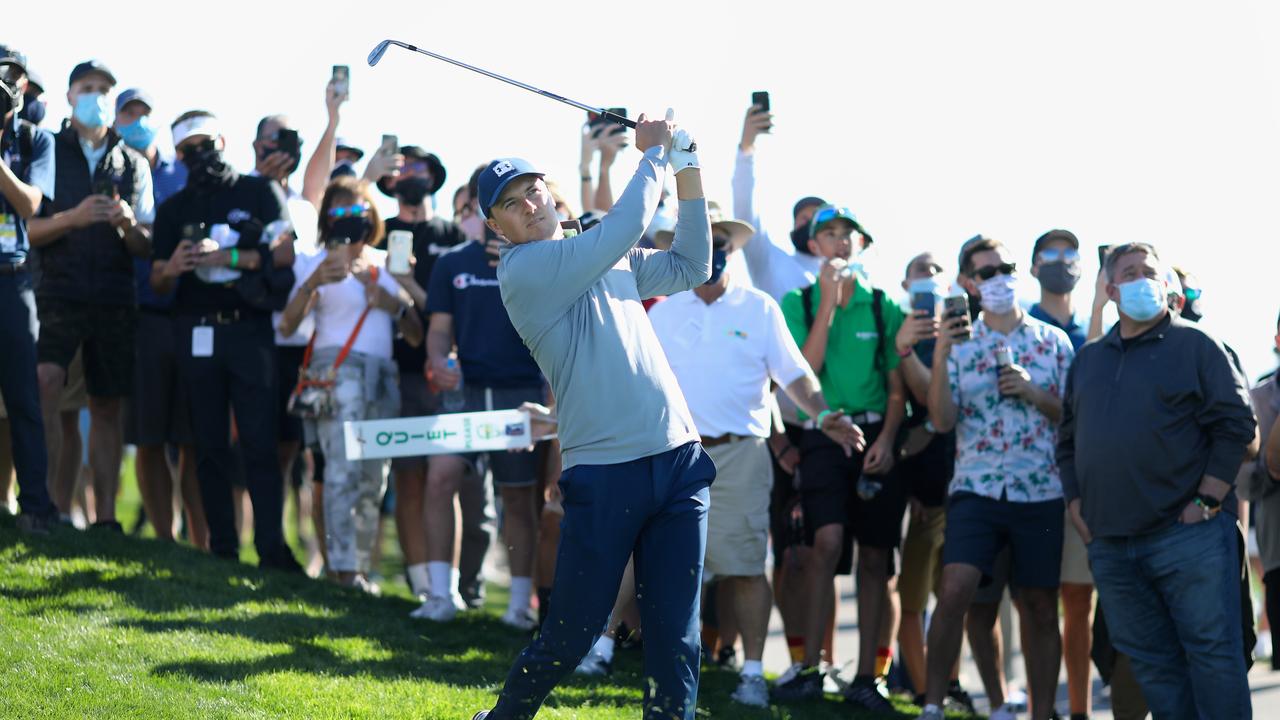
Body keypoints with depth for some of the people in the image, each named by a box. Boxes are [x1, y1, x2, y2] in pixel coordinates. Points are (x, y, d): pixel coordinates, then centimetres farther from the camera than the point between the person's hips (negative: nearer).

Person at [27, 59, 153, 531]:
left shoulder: (133, 165, 14)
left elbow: (146, 246, 12)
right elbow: (27, 229, 0)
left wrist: (129, 226, -10)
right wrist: (72, 218, -17)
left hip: (115, 297, 3)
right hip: (59, 292, -3)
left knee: (108, 406, 3)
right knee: (45, 384, -21)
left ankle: (106, 517, 6)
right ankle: (57, 506, -20)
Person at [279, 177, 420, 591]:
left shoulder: (387, 263, 18)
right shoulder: (318, 264, 6)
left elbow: (415, 336, 18)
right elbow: (287, 325, -8)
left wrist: (396, 306, -2)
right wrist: (313, 284, -23)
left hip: (383, 373, 5)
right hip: (338, 366, -5)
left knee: (374, 478, 3)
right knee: (344, 466, -20)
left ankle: (362, 566, 7)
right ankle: (341, 563, -25)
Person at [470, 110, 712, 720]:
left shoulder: (608, 259, 17)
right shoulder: (523, 269, -7)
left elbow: (689, 268, 23)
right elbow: (624, 228, -15)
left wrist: (687, 170, 14)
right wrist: (655, 154, -1)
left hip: (678, 462, 6)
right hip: (605, 474, -6)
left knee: (675, 640, 1)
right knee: (570, 637, 1)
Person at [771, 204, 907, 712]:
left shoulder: (883, 307, 7)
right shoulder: (798, 302, 5)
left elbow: (897, 386, 7)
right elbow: (804, 371, -8)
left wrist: (886, 438, -9)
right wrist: (829, 303, -11)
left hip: (875, 434, 2)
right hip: (823, 436, -2)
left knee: (874, 556, 2)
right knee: (828, 541, -20)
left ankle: (865, 678, 8)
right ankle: (810, 669, -13)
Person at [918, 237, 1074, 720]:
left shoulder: (1053, 341, 8)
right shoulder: (960, 342, 7)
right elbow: (943, 420, -2)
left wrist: (1032, 392, -9)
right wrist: (939, 357, -14)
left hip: (1042, 492, 1)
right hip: (976, 488, -1)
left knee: (1041, 607, 4)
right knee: (954, 590, -17)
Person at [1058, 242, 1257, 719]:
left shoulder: (1195, 346, 1)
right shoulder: (1088, 360, 18)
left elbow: (1236, 425, -5)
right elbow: (1067, 441, 21)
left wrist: (1205, 503, -12)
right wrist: (1077, 508, 8)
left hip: (1187, 533, -6)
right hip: (1110, 545, 6)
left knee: (1212, 653, -8)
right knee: (1150, 663, 7)